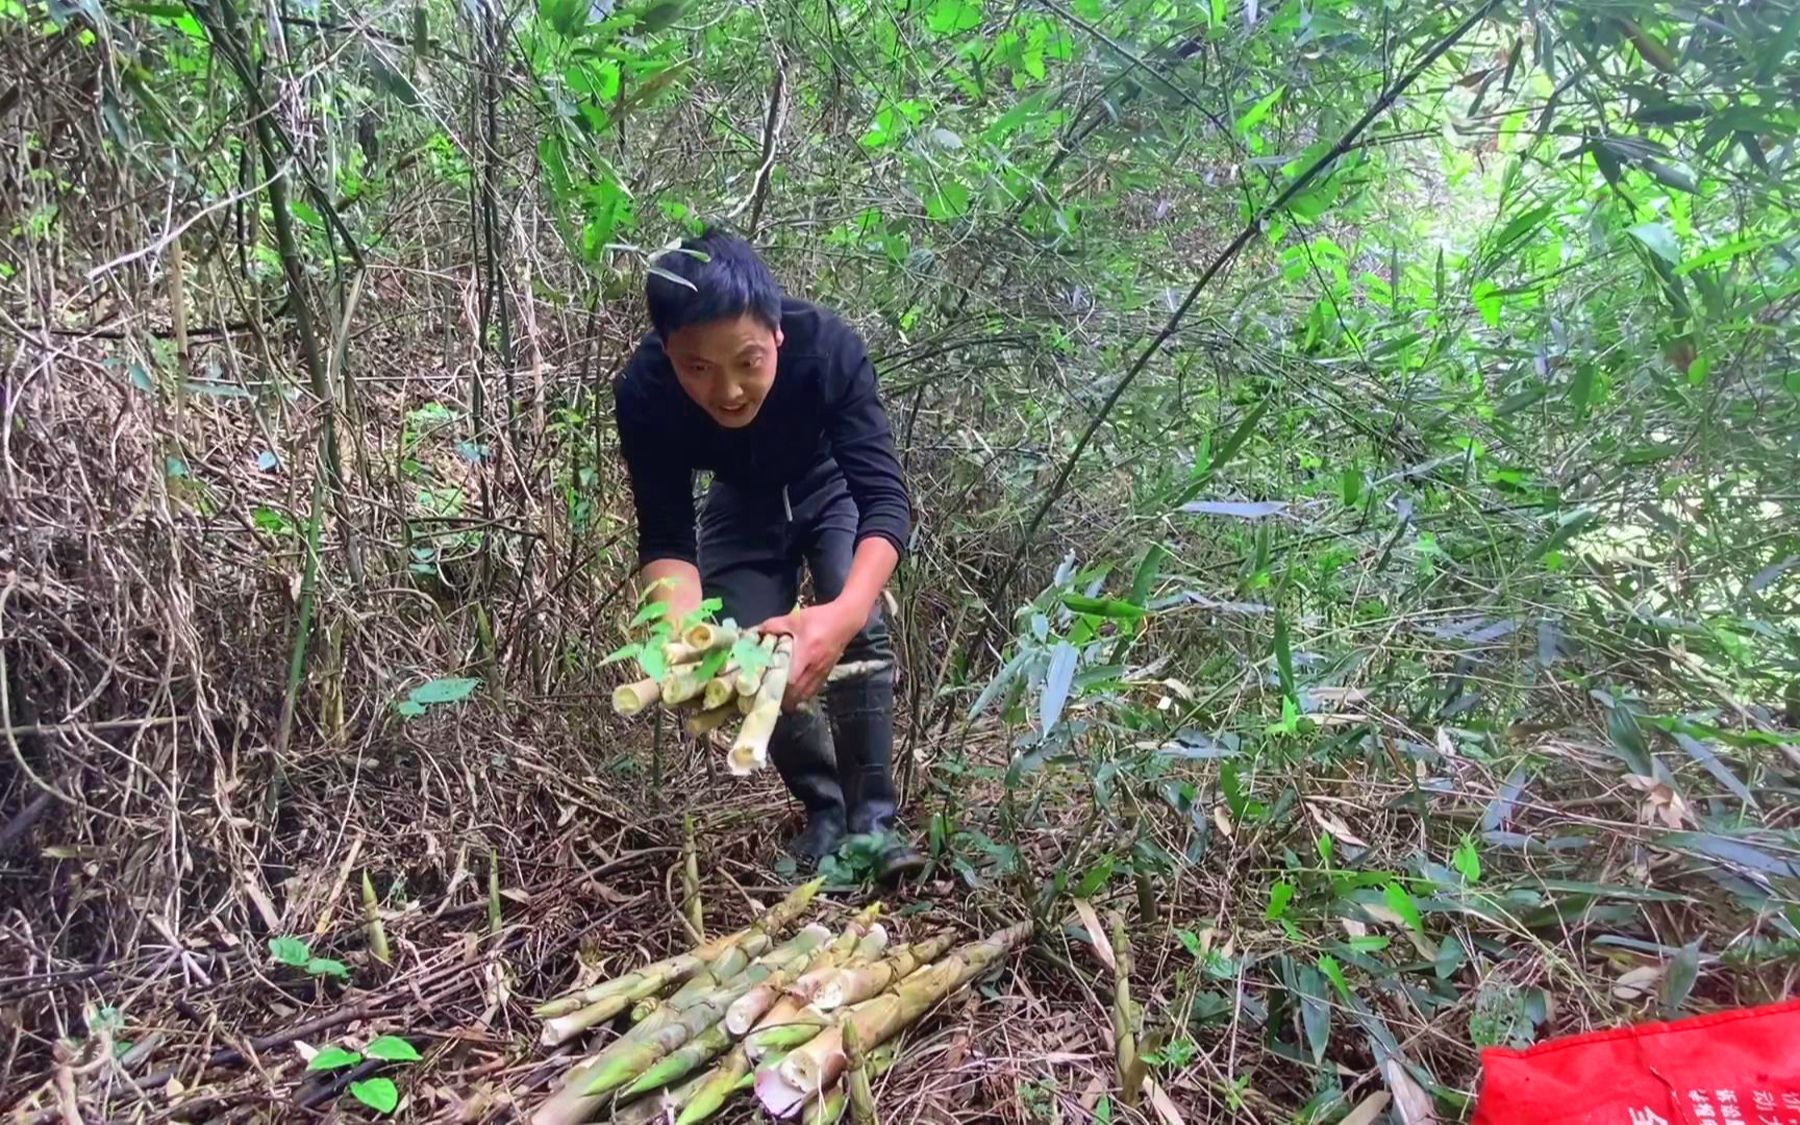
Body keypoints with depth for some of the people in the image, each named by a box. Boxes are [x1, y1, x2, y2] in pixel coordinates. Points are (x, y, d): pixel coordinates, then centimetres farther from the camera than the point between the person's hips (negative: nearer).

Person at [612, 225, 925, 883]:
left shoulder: (828, 347, -39)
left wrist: (844, 613, -59)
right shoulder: (643, 393, -34)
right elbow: (665, 537, -29)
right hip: (742, 506, 2)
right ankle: (825, 810, 13)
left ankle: (873, 816, -8)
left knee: (862, 633, -22)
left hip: (830, 487, -1)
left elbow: (886, 500, -41)